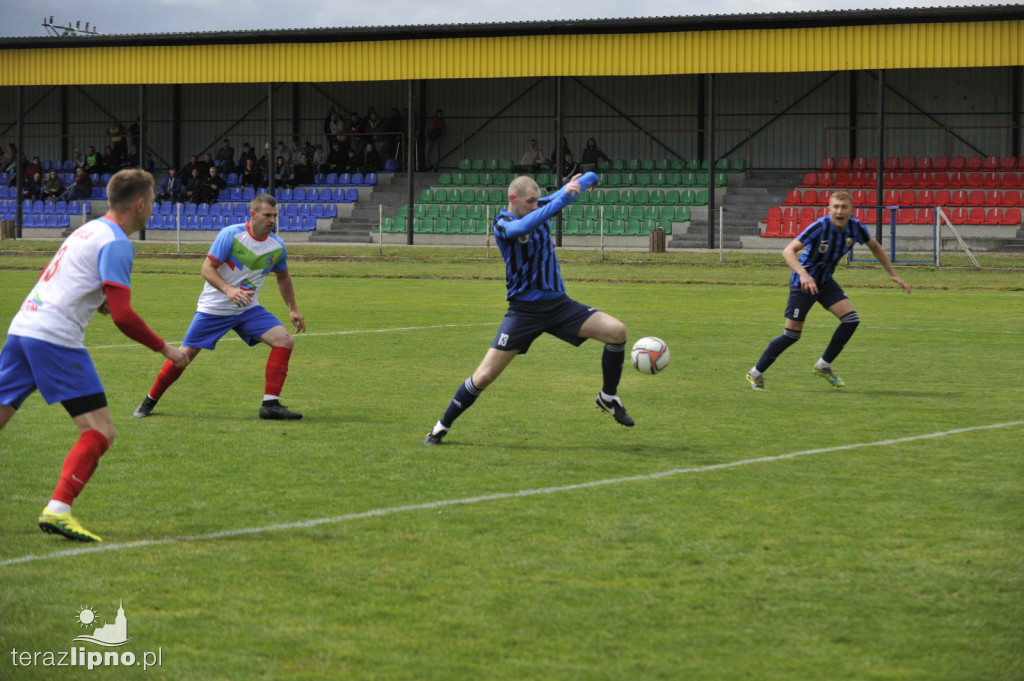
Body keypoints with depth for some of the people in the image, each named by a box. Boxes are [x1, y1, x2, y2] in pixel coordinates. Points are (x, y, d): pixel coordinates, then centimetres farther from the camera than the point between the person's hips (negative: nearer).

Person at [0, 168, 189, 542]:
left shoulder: (88, 231, 21)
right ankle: (58, 509, -18)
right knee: (100, 432, -7)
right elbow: (123, 317, -14)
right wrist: (166, 349, -4)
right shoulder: (116, 243, -7)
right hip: (56, 338, -9)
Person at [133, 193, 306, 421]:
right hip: (214, 308, -4)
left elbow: (283, 278, 16)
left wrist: (293, 309, 15)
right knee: (185, 355, -3)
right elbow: (207, 268, -19)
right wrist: (228, 290, -34)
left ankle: (270, 404, -14)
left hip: (248, 309, 4)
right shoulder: (230, 235, -18)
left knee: (284, 340, -16)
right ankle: (150, 401, 18)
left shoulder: (277, 246, -3)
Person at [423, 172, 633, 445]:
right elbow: (524, 226, -39)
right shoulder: (502, 224, -15)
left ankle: (609, 397, 8)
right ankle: (442, 427, 11)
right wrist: (563, 199, -42)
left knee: (617, 331, -14)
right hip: (524, 309, -5)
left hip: (558, 303, 5)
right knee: (484, 375, -9)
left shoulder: (540, 207, 2)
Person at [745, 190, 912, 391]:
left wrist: (893, 275, 11)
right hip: (803, 282, -6)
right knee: (792, 334, -6)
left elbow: (875, 247, 11)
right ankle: (756, 373, 10)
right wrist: (803, 274, -48)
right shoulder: (820, 227, -27)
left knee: (851, 319, -11)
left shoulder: (856, 228, -10)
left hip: (826, 280, 6)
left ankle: (824, 365, 5)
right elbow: (788, 251, -33)